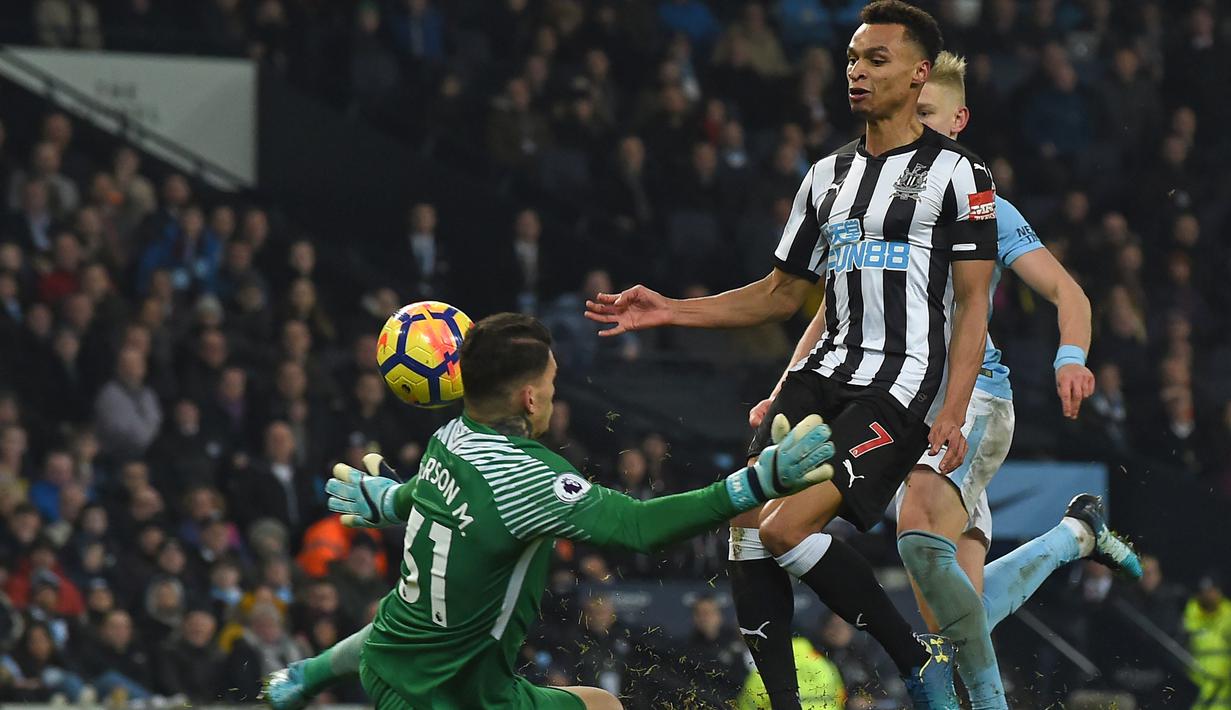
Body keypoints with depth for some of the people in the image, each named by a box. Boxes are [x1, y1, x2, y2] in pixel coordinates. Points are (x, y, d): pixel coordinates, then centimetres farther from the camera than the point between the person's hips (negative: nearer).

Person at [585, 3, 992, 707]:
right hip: (825, 372, 7)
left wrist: (952, 413, -17)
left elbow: (972, 304, -6)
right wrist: (668, 311, 14)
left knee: (787, 528, -21)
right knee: (748, 524, -7)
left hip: (901, 384, -7)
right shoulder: (828, 175, 17)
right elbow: (780, 293, 24)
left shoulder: (957, 172, -2)